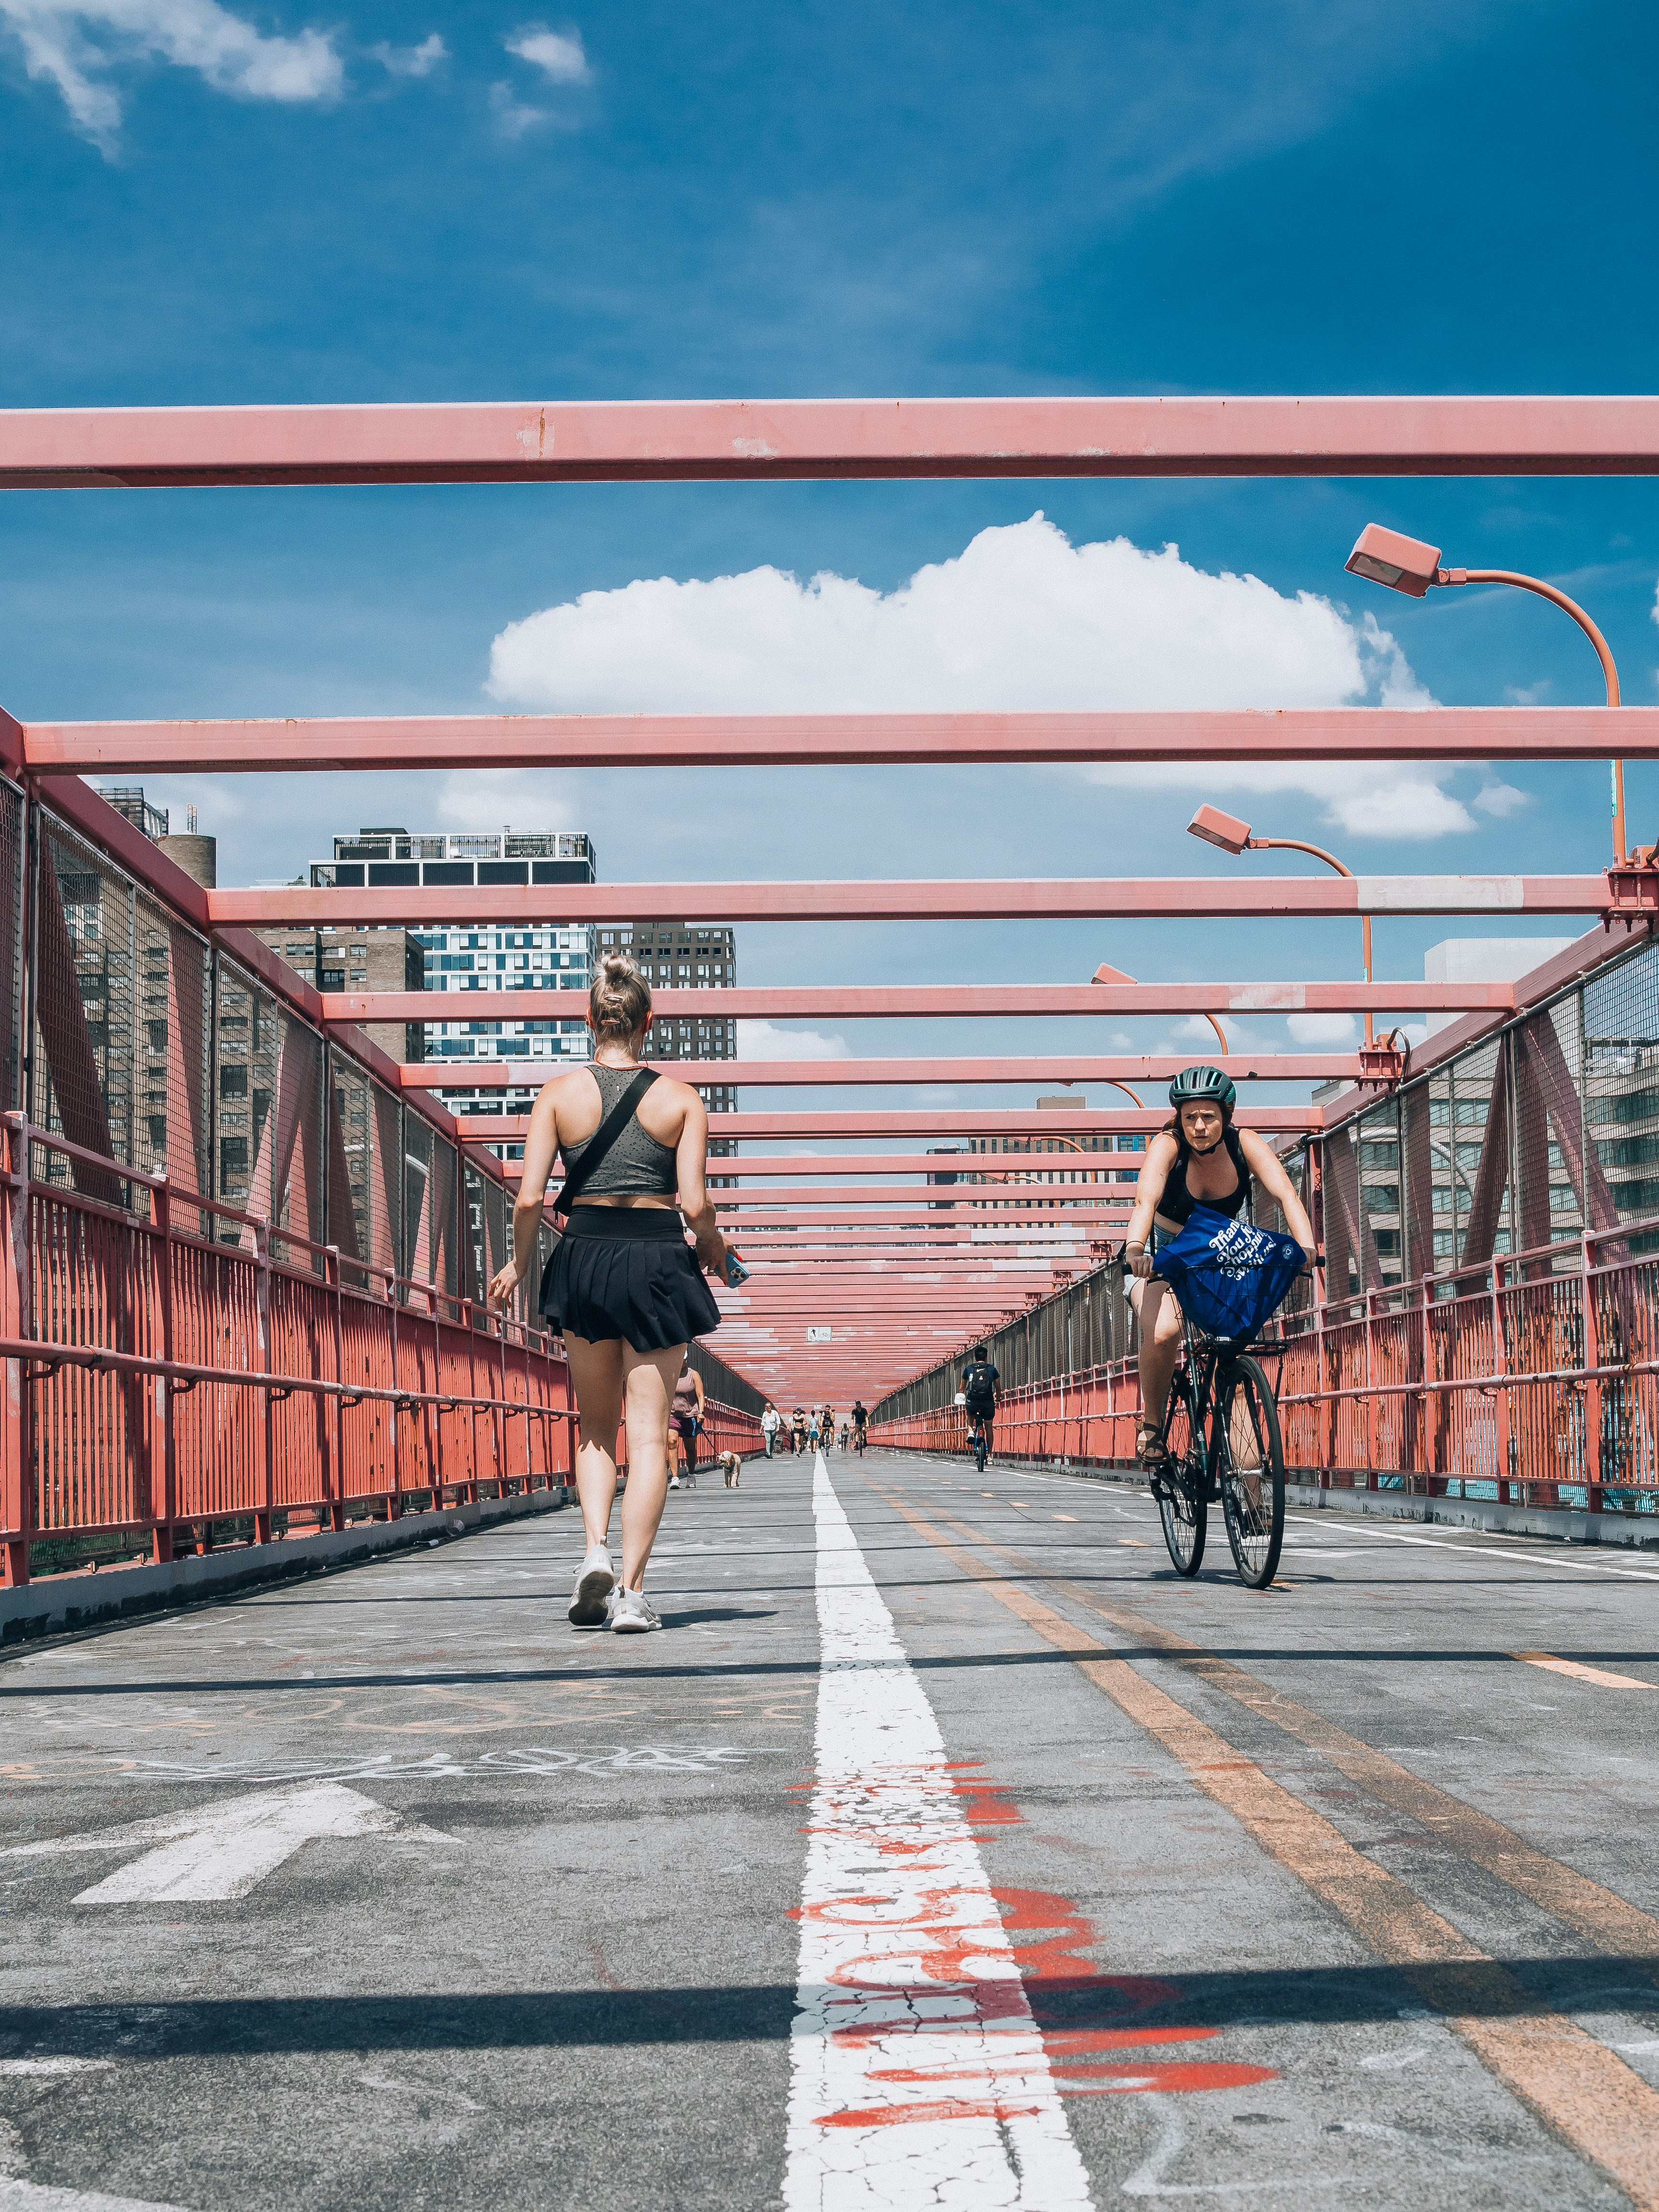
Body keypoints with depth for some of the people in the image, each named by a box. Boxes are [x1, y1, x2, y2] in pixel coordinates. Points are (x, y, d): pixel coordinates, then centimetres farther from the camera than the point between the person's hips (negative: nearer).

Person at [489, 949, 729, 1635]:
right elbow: (696, 1204, -8)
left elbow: (529, 1199, -5)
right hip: (659, 1261, -1)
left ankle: (596, 1550, -3)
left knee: (596, 1427, 18)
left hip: (584, 1256, 1)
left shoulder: (559, 1094, 0)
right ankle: (632, 1589, -3)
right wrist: (713, 1247, 13)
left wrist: (518, 1264, 11)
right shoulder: (681, 1100, -2)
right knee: (649, 1432, 3)